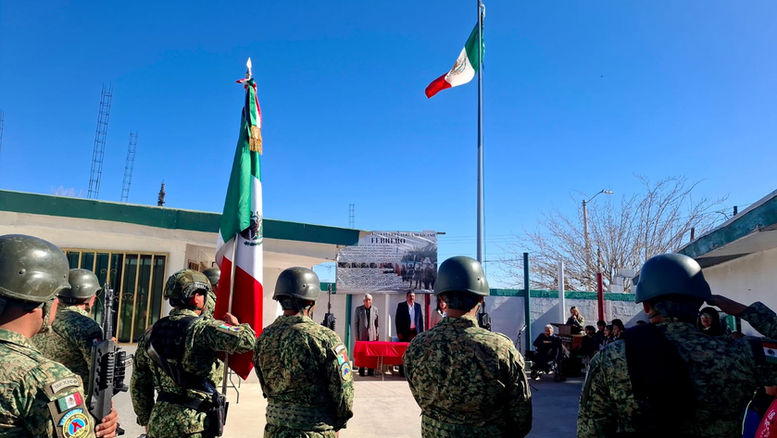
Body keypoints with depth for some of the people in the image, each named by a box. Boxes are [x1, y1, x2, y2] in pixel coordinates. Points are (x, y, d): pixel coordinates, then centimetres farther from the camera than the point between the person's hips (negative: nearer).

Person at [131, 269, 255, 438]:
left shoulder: (151, 333, 5)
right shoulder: (203, 328, -16)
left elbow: (138, 384, 11)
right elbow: (246, 341, -28)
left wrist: (146, 420, 22)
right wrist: (237, 325, -5)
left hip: (158, 423, 7)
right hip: (194, 424, -6)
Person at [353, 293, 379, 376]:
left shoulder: (375, 309, 9)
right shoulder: (358, 309, 4)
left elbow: (376, 323, 12)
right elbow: (355, 323, 4)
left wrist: (377, 334, 7)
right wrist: (356, 336, -1)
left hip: (372, 335, 1)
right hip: (362, 335, -1)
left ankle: (371, 370, 7)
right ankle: (361, 371, 9)